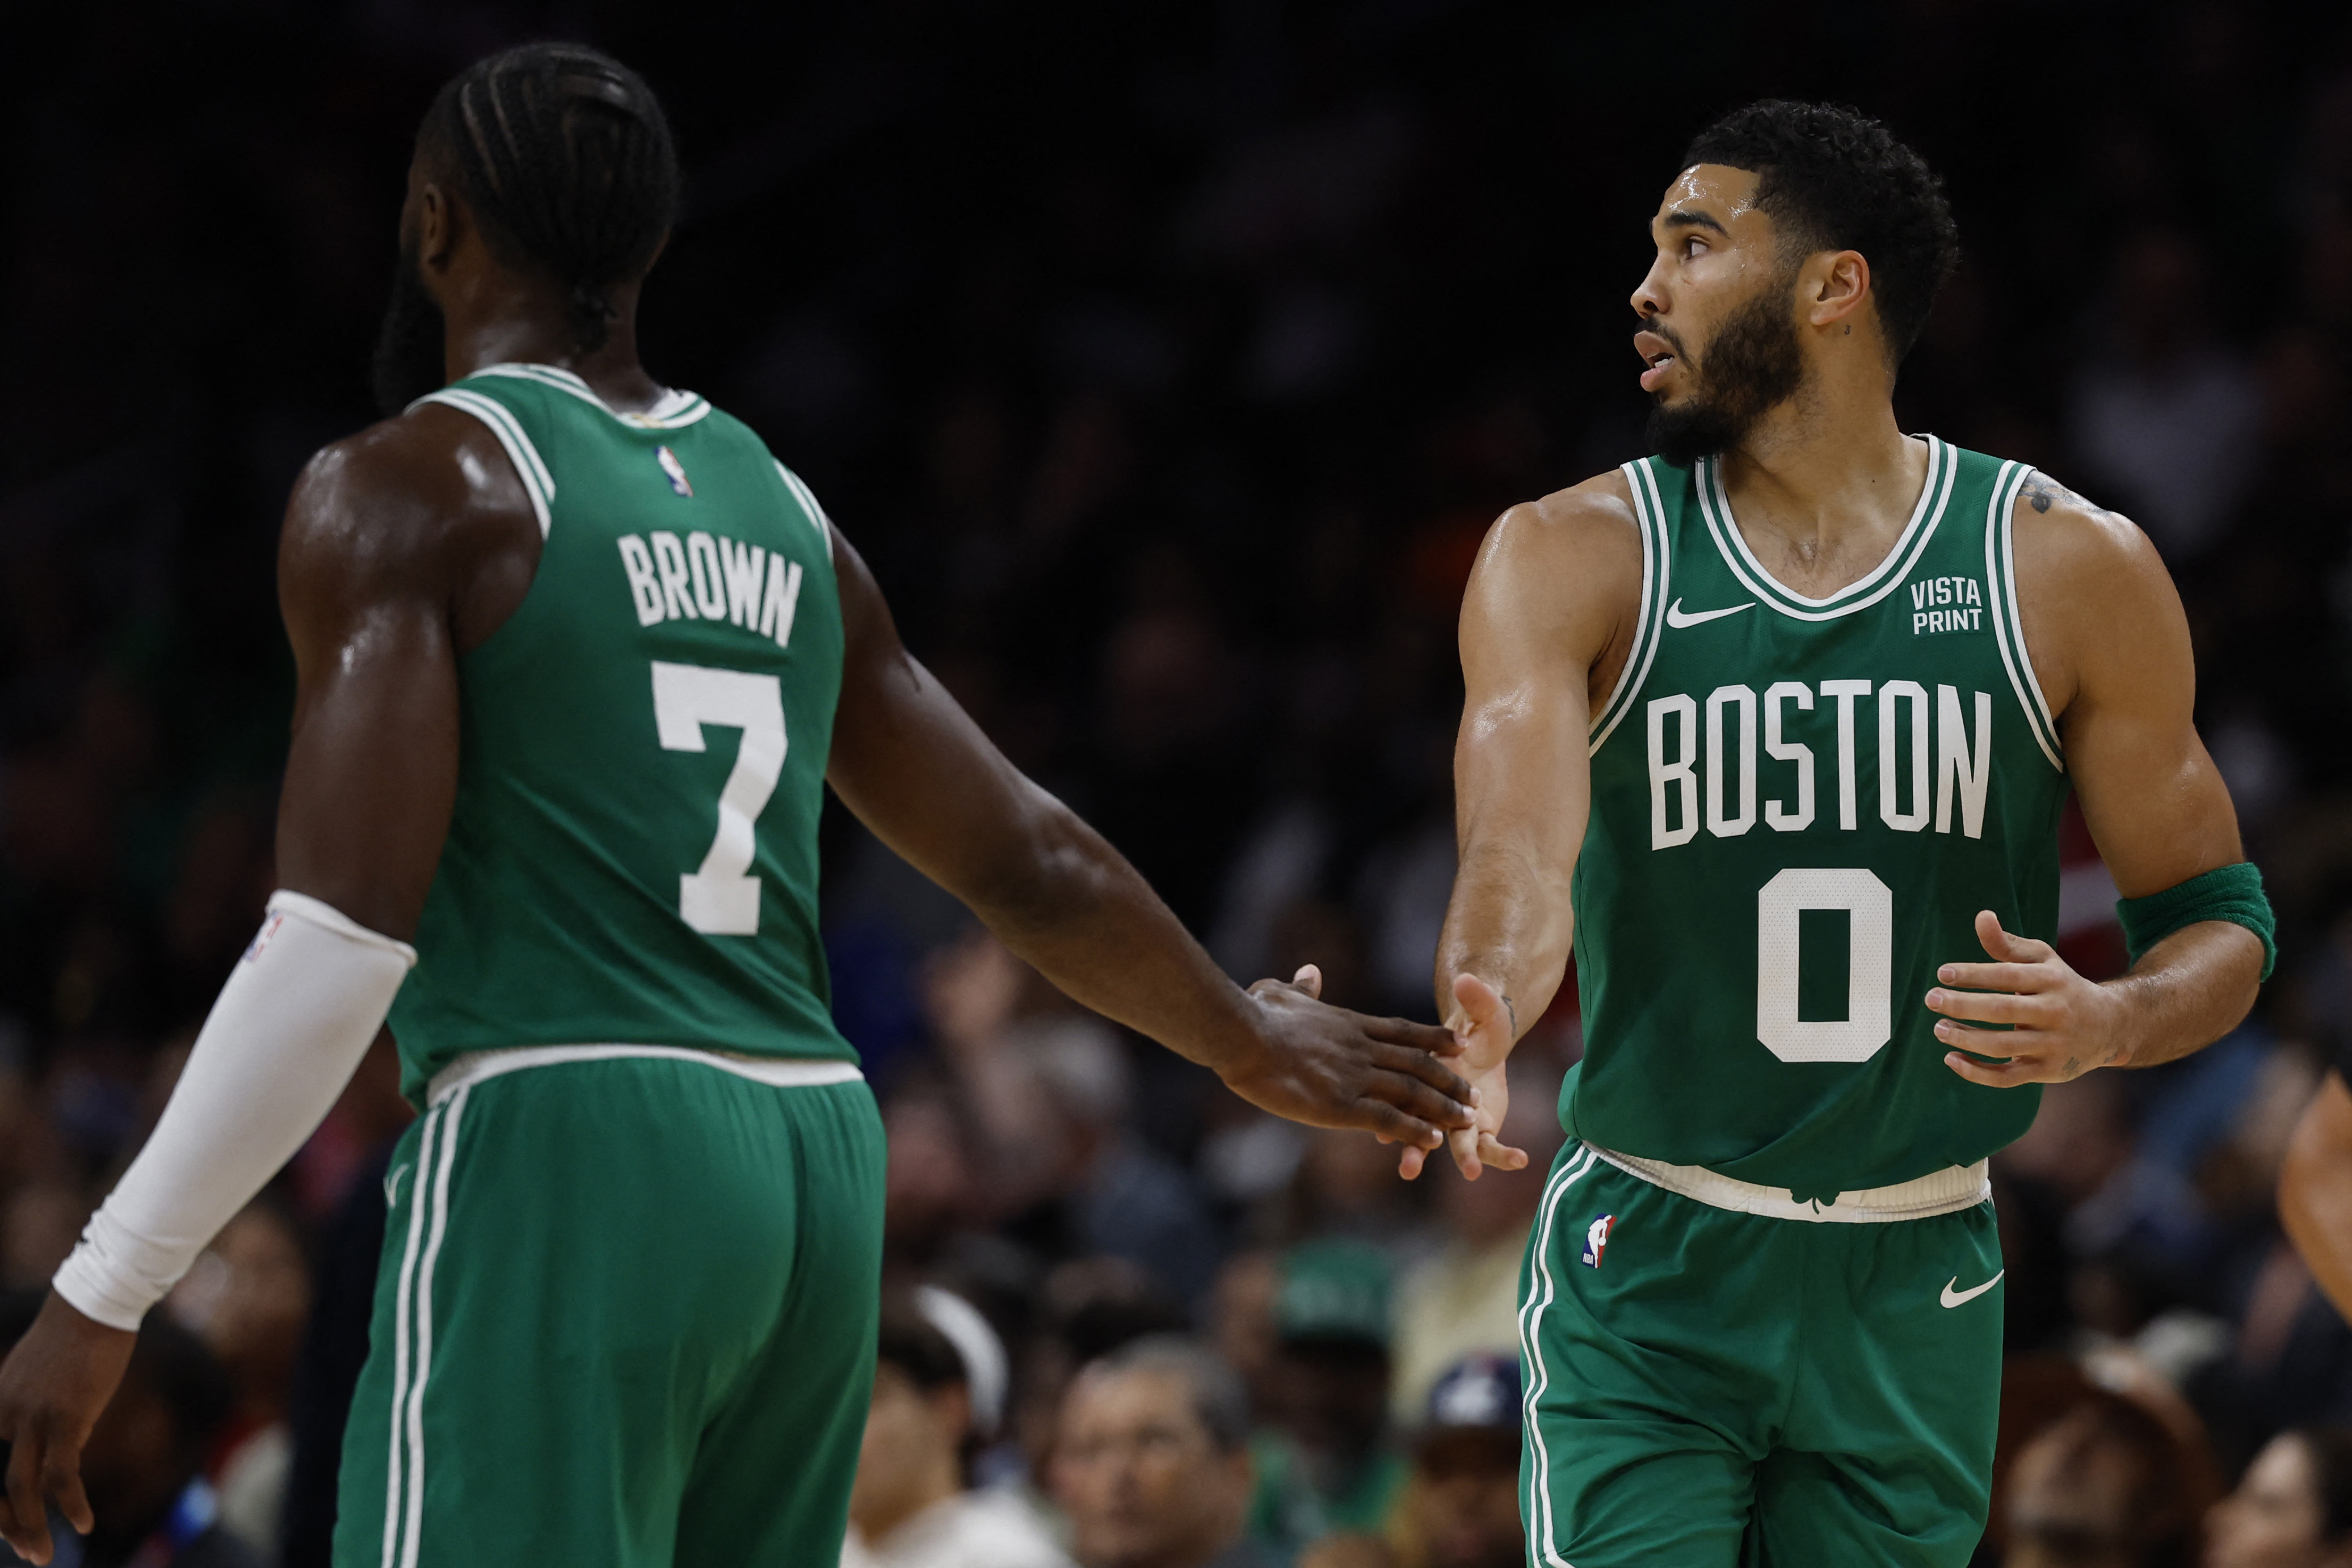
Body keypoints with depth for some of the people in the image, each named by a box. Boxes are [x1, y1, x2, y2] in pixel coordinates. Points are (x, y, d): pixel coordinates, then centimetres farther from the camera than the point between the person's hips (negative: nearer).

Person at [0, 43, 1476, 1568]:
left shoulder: (409, 487, -3)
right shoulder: (778, 507, 18)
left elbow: (342, 938, -14)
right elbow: (1035, 864, 24)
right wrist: (1252, 1043, 43)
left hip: (560, 1159, -7)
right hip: (817, 1155, 7)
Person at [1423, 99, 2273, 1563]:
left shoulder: (2069, 570, 0)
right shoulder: (1572, 560, -3)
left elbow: (2220, 924, 5)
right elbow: (1522, 849, -20)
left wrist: (2109, 1024, -19)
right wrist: (1480, 1026, -43)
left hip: (1916, 1288, 1)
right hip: (1647, 1279, -1)